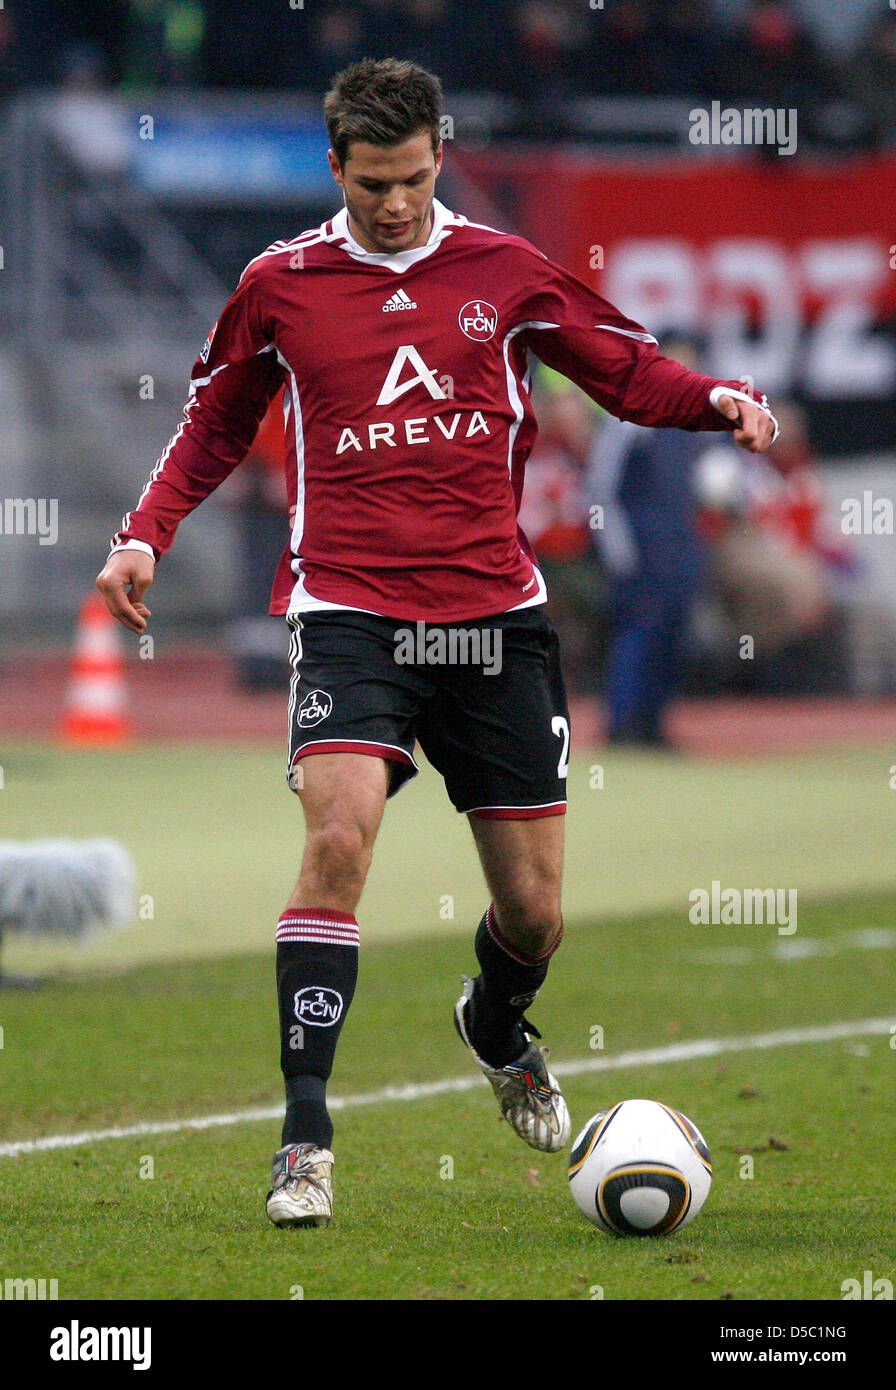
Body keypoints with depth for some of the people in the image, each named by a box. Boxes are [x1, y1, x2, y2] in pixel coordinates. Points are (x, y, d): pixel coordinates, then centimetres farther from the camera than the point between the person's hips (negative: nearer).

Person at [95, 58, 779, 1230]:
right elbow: (215, 423, 18)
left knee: (533, 911, 5)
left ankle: (497, 1030, 43)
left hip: (495, 615, 2)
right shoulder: (280, 285, 4)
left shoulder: (505, 271, 5)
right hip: (350, 613, -2)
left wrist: (716, 398, -6)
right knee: (339, 837, -26)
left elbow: (627, 371, 14)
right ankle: (304, 1141, -22)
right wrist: (145, 534, 5)